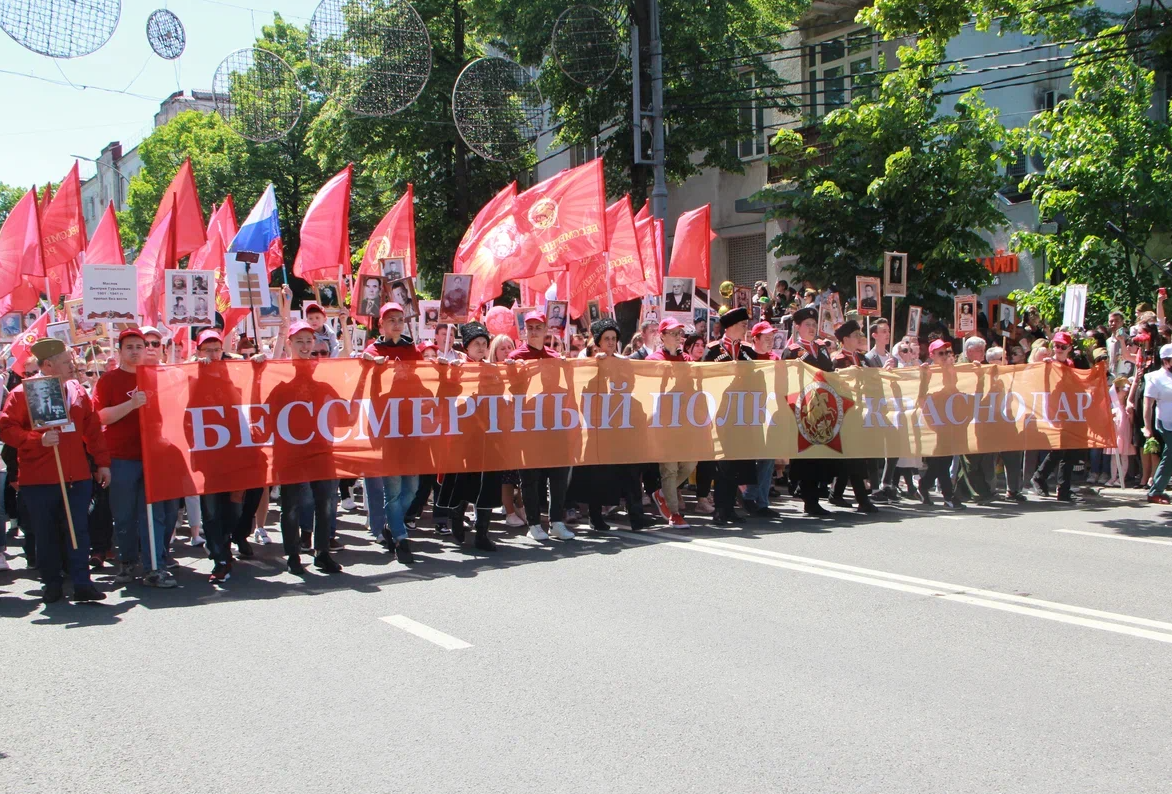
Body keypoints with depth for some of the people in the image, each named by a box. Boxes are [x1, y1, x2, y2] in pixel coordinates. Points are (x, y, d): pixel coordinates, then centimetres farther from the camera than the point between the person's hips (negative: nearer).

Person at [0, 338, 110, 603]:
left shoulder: (77, 391, 10)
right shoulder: (22, 393, -4)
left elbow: (93, 429, 13)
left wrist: (102, 462, 11)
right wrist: (38, 440, -19)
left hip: (77, 477, 3)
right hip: (39, 479, -3)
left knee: (79, 530, 1)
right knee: (46, 534, 6)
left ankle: (82, 583, 4)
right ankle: (52, 585, 18)